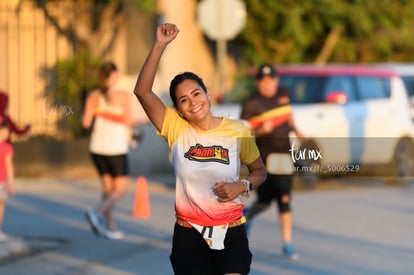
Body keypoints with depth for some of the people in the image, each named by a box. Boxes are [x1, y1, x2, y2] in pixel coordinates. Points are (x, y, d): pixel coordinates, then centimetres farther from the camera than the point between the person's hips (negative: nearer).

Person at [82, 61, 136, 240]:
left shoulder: (93, 96, -1)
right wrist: (131, 119, 12)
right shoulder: (122, 96, -12)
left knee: (108, 188, 15)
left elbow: (86, 122, -6)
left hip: (97, 148, 5)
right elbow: (129, 123, -11)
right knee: (121, 189, 4)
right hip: (116, 149, -5)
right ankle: (97, 213, -20)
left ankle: (110, 226, 11)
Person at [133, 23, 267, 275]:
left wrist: (242, 186, -12)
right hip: (189, 232, 1)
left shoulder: (238, 131, -3)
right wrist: (160, 46, -19)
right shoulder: (176, 128, -3)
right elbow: (142, 91, -13)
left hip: (230, 231, -1)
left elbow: (260, 171, 10)